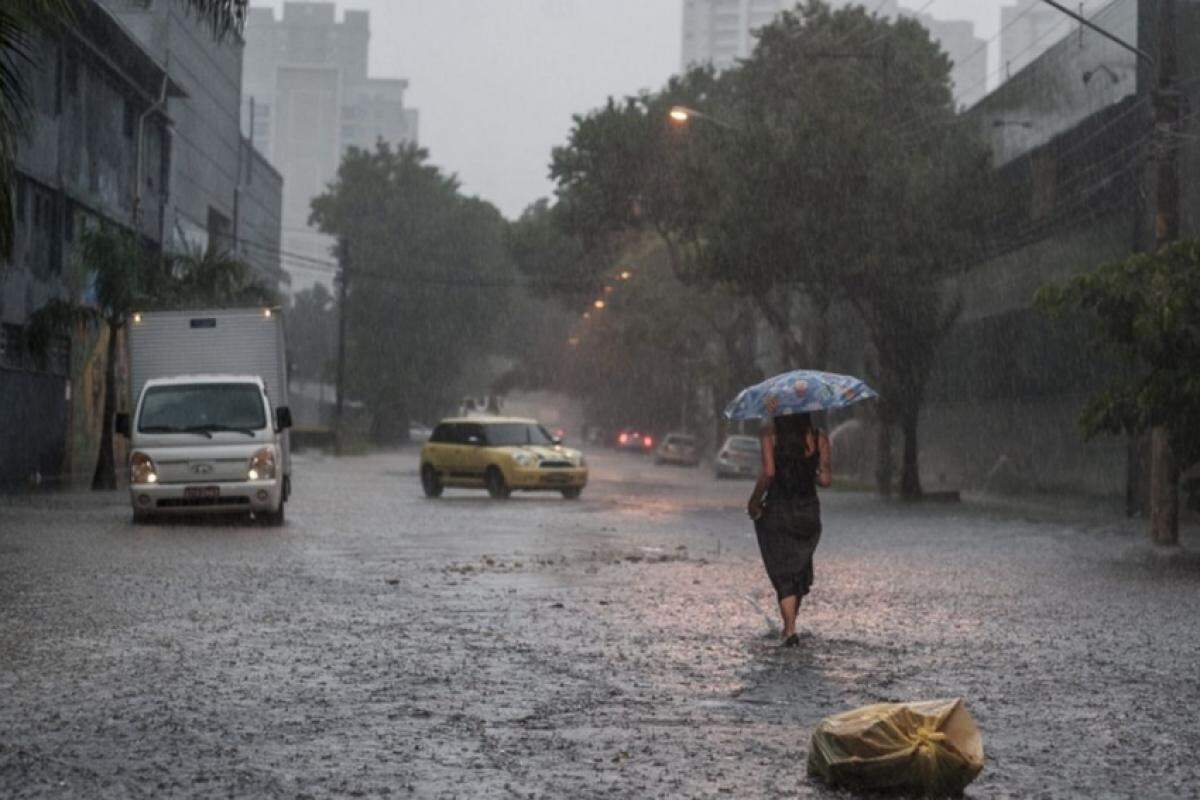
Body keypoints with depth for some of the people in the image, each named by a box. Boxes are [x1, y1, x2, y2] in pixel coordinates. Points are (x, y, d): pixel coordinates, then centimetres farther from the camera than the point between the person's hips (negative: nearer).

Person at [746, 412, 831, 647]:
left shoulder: (770, 433, -8)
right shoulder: (819, 437, -2)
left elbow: (768, 472, -19)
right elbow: (826, 479, -7)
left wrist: (754, 501, -7)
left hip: (776, 511, -3)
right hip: (808, 511, 3)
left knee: (783, 574, 4)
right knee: (801, 569, 21)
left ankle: (790, 630, -7)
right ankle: (789, 625, 27)